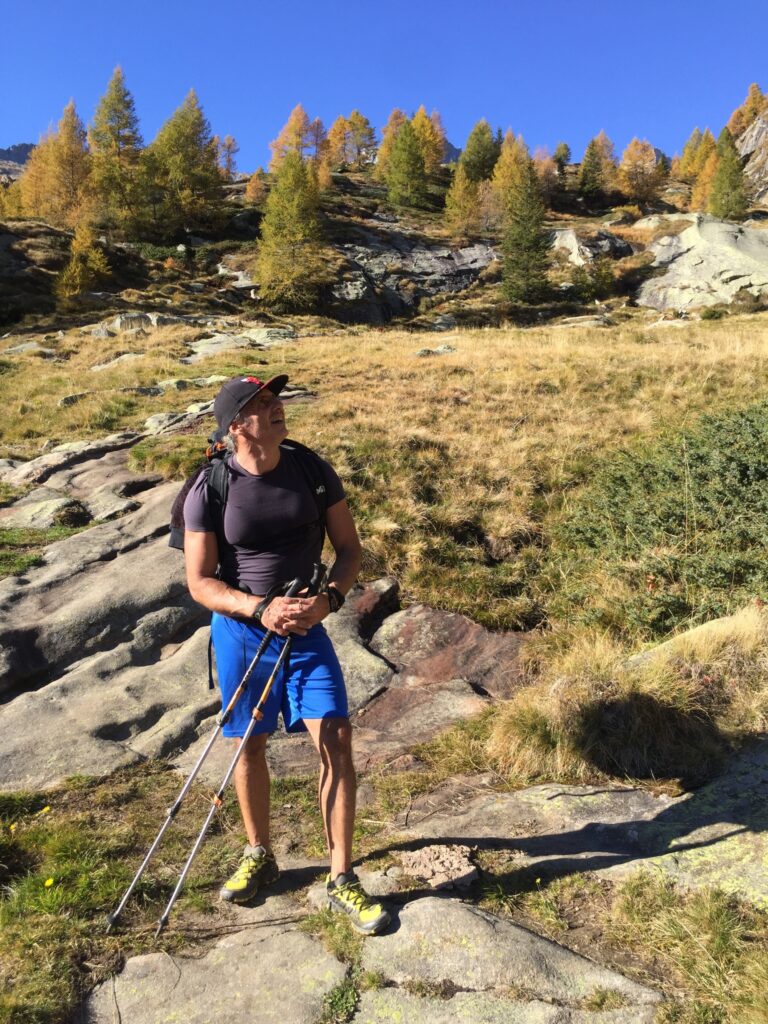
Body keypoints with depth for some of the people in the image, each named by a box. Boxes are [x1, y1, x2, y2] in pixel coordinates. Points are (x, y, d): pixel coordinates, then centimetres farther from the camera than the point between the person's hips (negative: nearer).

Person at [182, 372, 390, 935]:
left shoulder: (313, 470, -5)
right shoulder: (210, 489, -11)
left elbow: (350, 548, 1)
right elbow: (200, 581, -9)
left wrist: (329, 597, -17)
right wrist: (261, 608, -23)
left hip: (307, 629, 1)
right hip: (240, 629, 0)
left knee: (336, 740, -6)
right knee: (251, 745, 13)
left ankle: (342, 878, 11)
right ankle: (259, 855, 37)